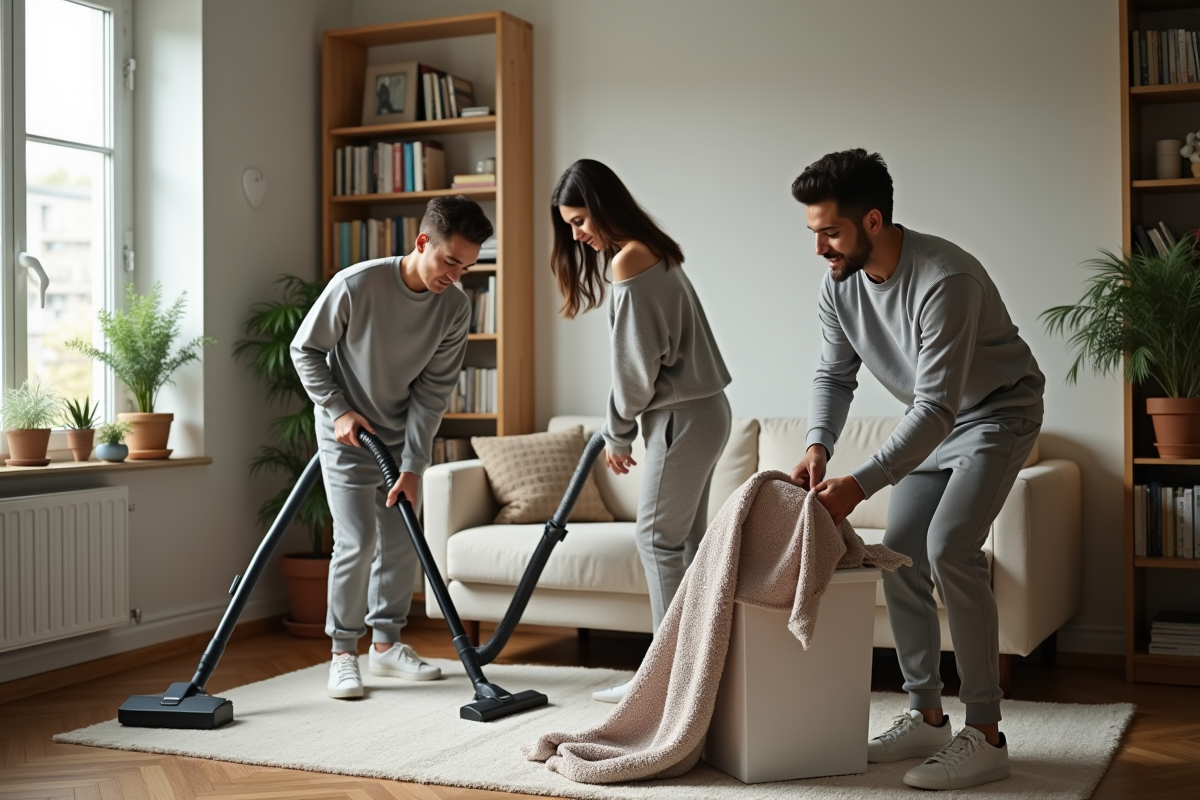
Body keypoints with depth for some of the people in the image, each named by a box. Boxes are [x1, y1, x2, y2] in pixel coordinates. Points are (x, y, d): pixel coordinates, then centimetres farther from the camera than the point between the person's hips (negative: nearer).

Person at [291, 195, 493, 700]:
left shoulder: (455, 308, -14)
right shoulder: (356, 285, -26)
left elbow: (433, 390, -11)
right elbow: (305, 350, -11)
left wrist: (413, 466, -14)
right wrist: (337, 410, -16)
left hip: (400, 436, 5)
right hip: (346, 436, -5)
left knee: (401, 541, 8)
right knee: (357, 542, -10)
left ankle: (386, 643, 24)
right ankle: (343, 652, 5)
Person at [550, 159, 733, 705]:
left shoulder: (629, 259, -15)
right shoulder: (652, 251, 15)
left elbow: (636, 365, -16)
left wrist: (617, 432, -3)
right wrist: (620, 427, 14)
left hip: (684, 416, -10)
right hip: (700, 411, 10)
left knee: (658, 538, -4)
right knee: (685, 539, 10)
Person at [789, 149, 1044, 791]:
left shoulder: (944, 280, -34)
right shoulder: (839, 283, -10)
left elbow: (936, 409, -36)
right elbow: (834, 373, 0)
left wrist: (859, 485, -41)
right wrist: (817, 445, -19)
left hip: (998, 412, -8)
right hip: (932, 420, 8)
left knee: (950, 547, -23)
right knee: (900, 556, 3)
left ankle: (985, 735, -17)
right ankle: (926, 717, 15)